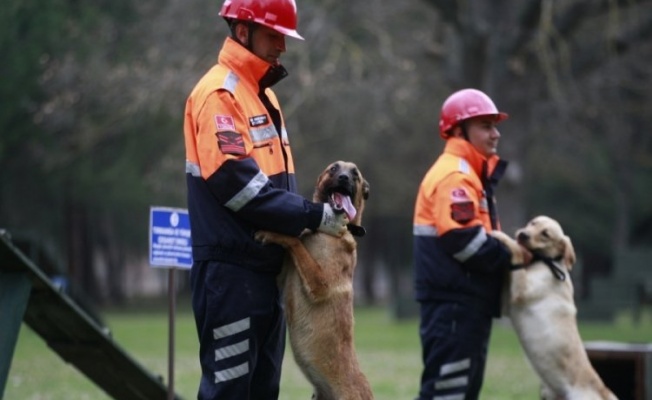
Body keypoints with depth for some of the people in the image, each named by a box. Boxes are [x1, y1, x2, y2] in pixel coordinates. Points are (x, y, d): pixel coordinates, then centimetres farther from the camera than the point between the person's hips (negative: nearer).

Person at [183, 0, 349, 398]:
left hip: (266, 267, 10)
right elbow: (237, 183, -21)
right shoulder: (219, 94, -13)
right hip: (230, 271, -10)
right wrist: (313, 216, -17)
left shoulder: (263, 94, 17)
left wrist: (310, 216, 1)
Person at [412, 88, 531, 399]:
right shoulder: (453, 175, -13)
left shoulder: (472, 174, 21)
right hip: (452, 303, -11)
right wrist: (512, 257, -15)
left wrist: (513, 250, 3)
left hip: (468, 303, 11)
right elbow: (464, 239, -23)